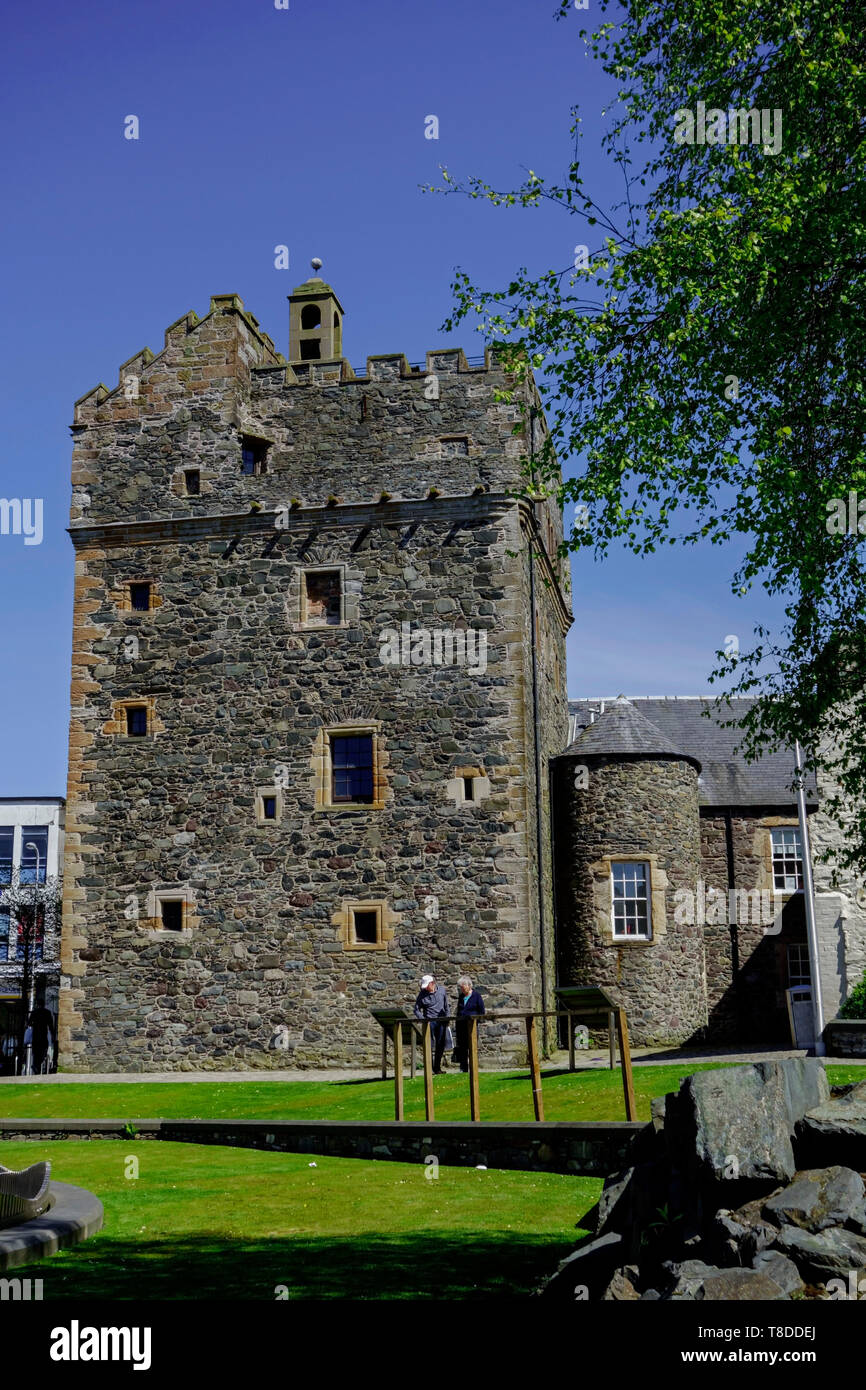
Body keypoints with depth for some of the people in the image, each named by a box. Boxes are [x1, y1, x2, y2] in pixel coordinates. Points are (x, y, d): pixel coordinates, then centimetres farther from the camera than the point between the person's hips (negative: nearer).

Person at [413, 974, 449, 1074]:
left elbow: (446, 1006, 14)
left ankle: (437, 1067, 17)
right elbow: (417, 1010, 1)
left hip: (441, 1021, 2)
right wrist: (423, 1020, -14)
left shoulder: (442, 990, 5)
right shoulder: (422, 994, -1)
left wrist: (446, 1019, 9)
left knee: (441, 1045, 6)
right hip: (429, 1021, -2)